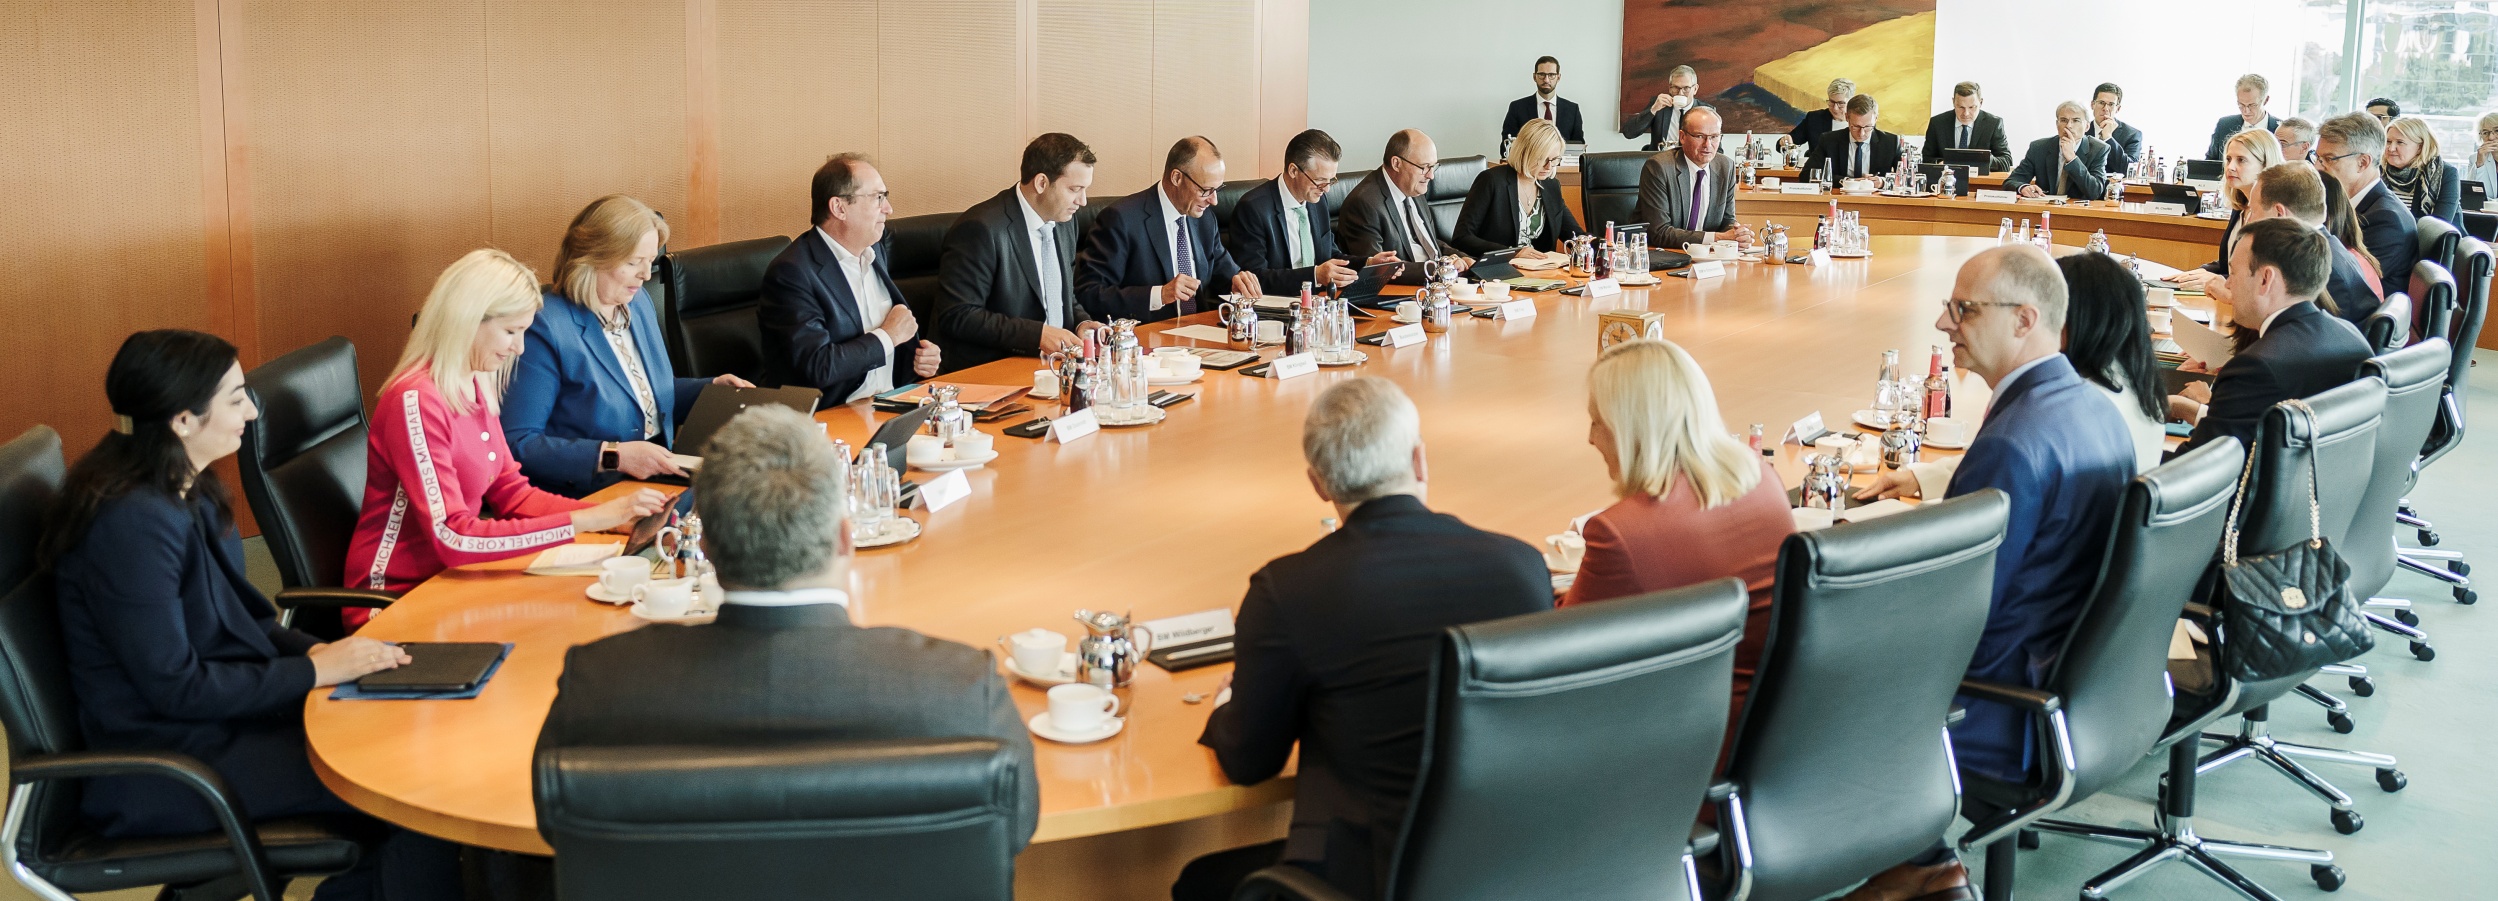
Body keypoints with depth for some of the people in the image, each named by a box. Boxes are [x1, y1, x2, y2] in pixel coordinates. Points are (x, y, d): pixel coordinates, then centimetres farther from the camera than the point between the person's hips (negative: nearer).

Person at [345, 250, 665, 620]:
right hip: (395, 601, -8)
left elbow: (513, 493, 8)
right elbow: (454, 539, -27)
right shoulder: (416, 402, -21)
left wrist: (613, 514, -8)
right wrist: (584, 521, -29)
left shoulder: (474, 387, 5)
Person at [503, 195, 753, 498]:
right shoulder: (546, 329, -14)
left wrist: (713, 388, 10)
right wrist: (613, 456, -24)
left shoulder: (638, 301, 12)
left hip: (661, 473, 8)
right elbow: (516, 444, -19)